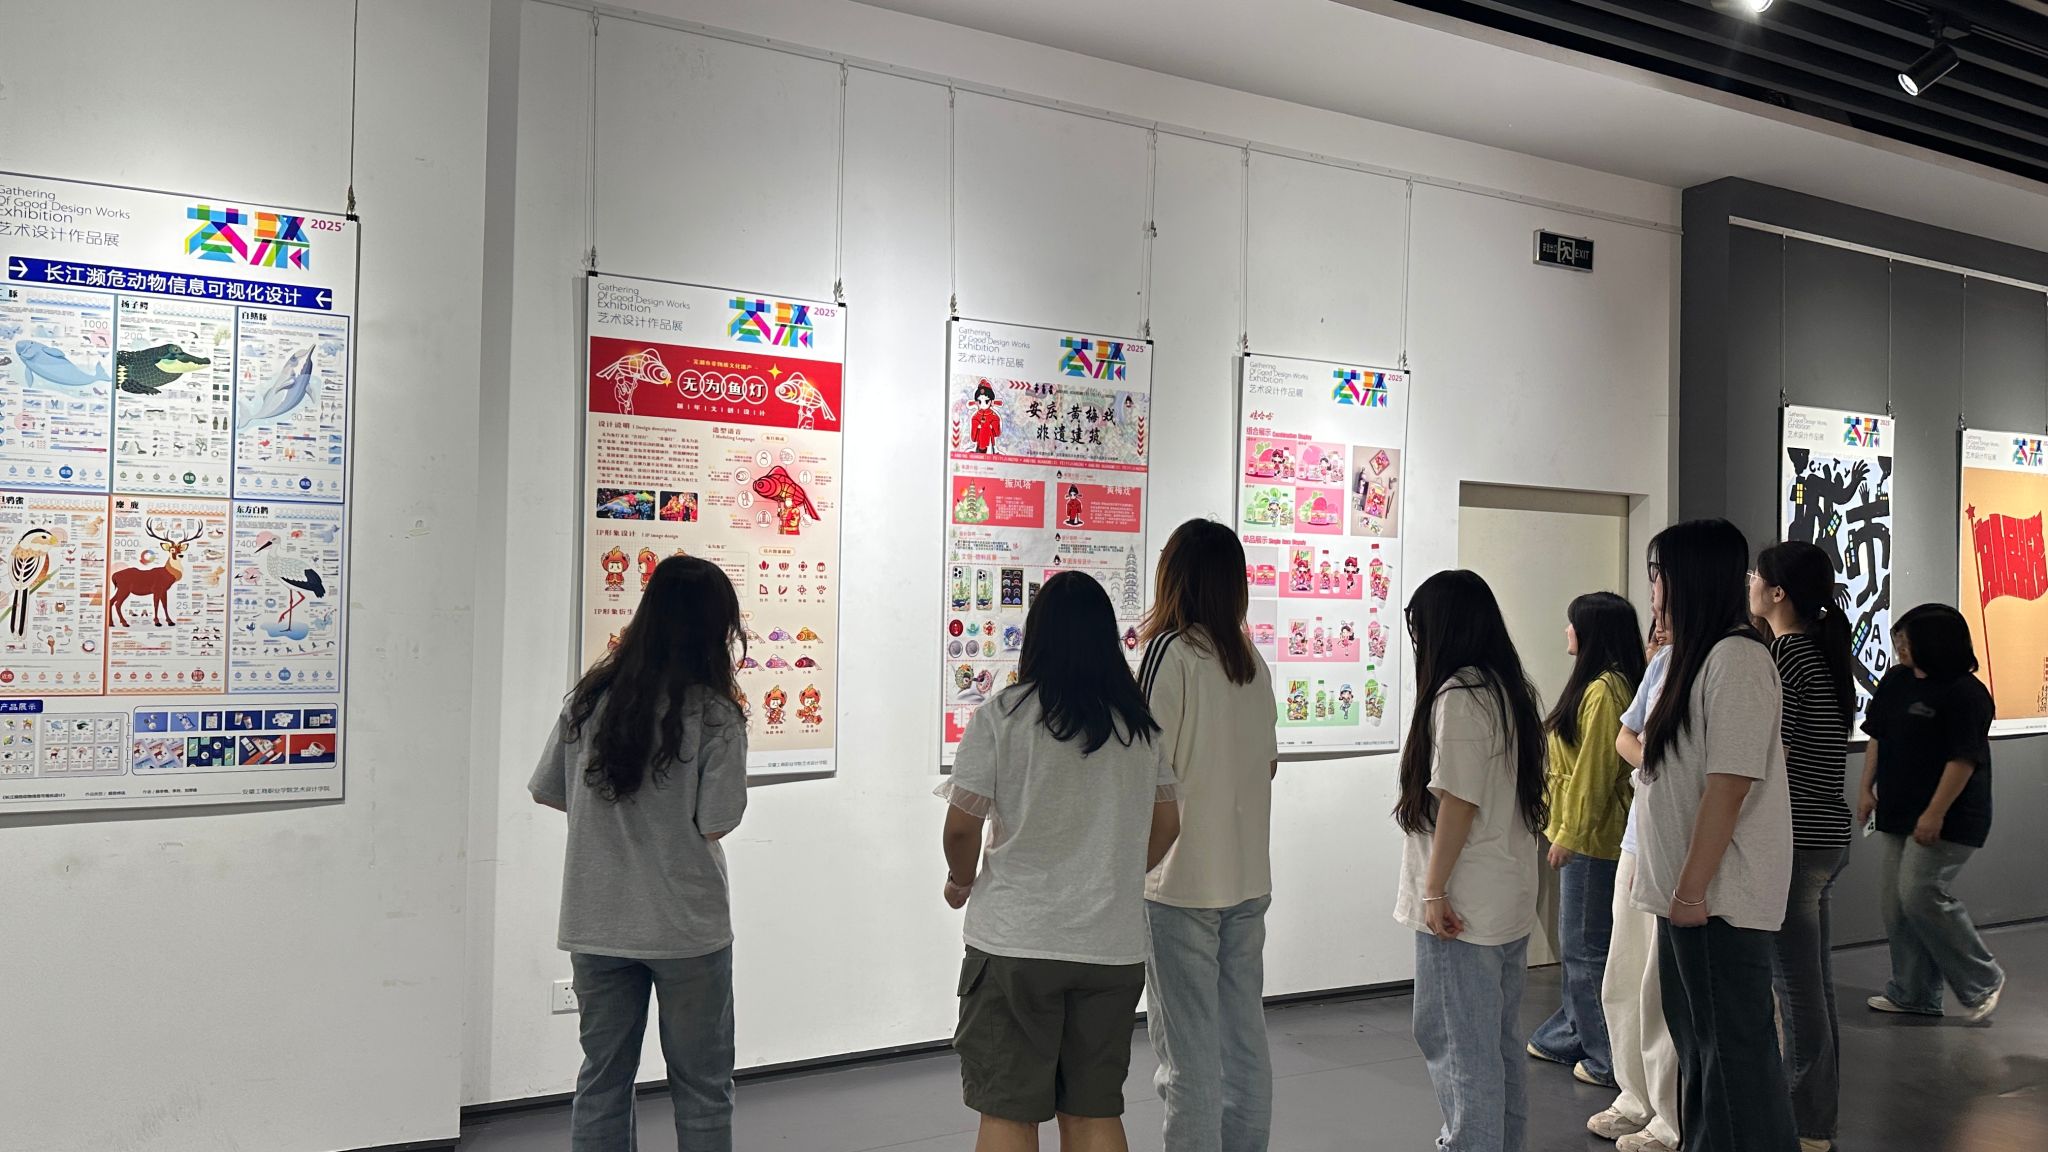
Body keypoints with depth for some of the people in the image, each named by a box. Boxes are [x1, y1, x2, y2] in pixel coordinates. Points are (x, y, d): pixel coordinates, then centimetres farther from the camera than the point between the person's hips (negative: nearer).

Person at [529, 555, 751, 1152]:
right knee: (701, 1089, 11)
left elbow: (551, 793, 5)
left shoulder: (590, 697, -1)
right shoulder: (715, 714, -13)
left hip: (597, 923, 4)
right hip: (685, 925, -4)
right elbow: (715, 823, -13)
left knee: (601, 1081, 16)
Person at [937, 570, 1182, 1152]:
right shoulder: (1141, 723, 5)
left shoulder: (1002, 716, -10)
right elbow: (1166, 824, 13)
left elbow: (961, 826, -9)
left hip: (1016, 943, -4)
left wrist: (962, 883, 11)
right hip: (1113, 946, 4)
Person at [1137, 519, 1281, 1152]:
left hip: (1181, 880, -6)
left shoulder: (1170, 653, -13)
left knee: (1188, 1051, 1)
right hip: (1248, 878, 7)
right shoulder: (1254, 661, 6)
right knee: (1244, 1034, 16)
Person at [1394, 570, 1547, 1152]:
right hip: (1512, 899, 9)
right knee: (1500, 1039, 18)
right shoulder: (1511, 691, 11)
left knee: (1459, 1044, 1)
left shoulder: (1457, 696, -16)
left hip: (1464, 907, -9)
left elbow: (1456, 803, -20)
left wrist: (1434, 892, -15)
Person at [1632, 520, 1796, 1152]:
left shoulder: (1736, 657, -17)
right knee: (1699, 1045, 18)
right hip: (1690, 892, 10)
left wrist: (1691, 890, -19)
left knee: (1732, 1050, 0)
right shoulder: (1699, 656, 14)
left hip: (1718, 899, -10)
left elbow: (1728, 786, -21)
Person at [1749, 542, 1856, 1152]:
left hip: (1794, 842, -9)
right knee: (1816, 986, 16)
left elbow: (1771, 763, -19)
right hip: (1829, 837, 10)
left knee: (1796, 992, -1)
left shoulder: (1781, 656, -16)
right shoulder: (1825, 654, 12)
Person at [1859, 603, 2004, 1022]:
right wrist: (1867, 789, 11)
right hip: (1900, 813, 8)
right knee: (1894, 900, 8)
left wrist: (1935, 813, -20)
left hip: (1947, 818, -8)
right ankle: (1912, 992, 19)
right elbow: (1876, 737, 16)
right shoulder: (1895, 681, 8)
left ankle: (1982, 980, 6)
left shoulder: (1965, 693, -15)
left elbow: (1964, 758, -18)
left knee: (1920, 893, -14)